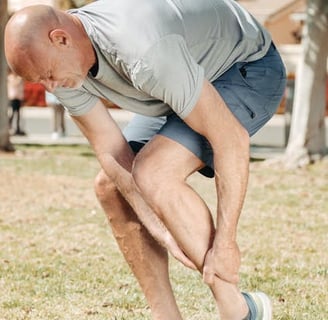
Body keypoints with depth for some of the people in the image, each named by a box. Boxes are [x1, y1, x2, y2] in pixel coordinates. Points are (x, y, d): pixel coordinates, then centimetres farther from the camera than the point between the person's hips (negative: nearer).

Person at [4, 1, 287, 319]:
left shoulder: (141, 52, -40)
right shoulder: (59, 60, -14)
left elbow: (231, 138, -35)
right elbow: (111, 152, -9)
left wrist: (224, 243, -31)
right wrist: (161, 231, -20)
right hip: (191, 81, 9)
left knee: (153, 175, -27)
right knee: (110, 187, 2)